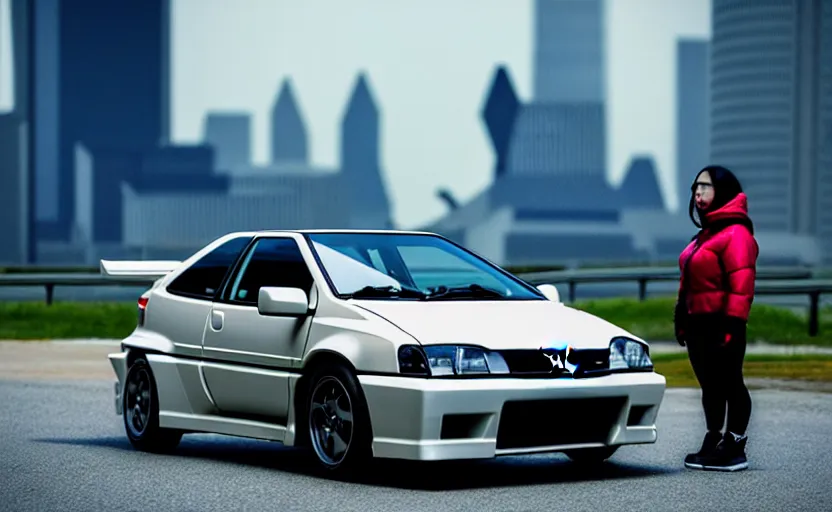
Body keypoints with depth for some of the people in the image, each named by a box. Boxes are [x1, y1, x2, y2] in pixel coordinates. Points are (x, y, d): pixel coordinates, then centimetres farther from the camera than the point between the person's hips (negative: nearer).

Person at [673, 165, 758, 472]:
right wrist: (682, 319, 19)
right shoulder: (706, 234, 19)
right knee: (710, 387, 14)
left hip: (720, 324, -10)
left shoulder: (735, 233, -13)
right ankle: (713, 444, 21)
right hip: (699, 324, 10)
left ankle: (734, 449, 1)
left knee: (729, 384, -3)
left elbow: (741, 284, -19)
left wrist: (732, 324, -23)